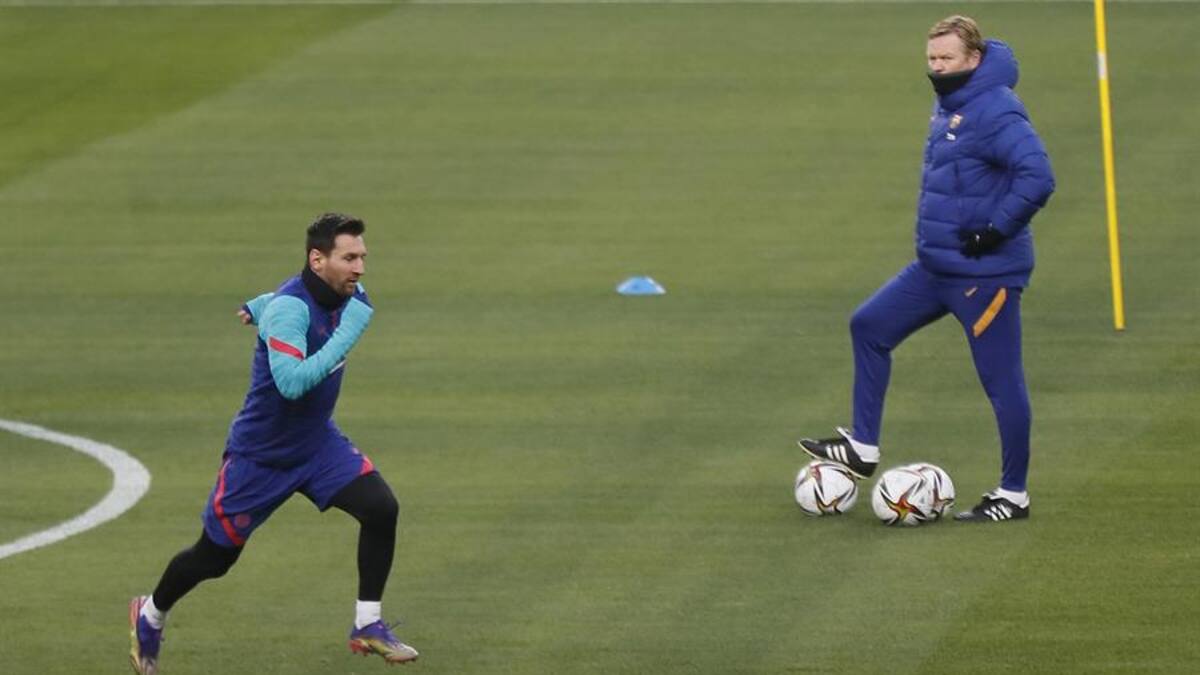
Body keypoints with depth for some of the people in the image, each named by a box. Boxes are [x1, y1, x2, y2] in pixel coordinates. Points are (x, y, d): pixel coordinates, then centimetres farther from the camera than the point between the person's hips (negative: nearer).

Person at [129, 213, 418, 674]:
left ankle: (368, 626, -5)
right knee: (214, 558, 9)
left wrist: (257, 308, 32)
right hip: (261, 456, -6)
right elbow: (292, 383, -43)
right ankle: (150, 616, 38)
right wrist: (347, 335, -42)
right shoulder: (290, 308, -30)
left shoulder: (347, 295, -6)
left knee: (380, 508, -17)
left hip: (318, 445, 6)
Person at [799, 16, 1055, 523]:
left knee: (1001, 381, -2)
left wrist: (996, 230, -24)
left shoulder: (995, 112, -19)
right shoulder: (946, 107, 11)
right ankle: (862, 449, 20)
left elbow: (1038, 177, -28)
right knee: (869, 327, 13)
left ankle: (1014, 495, 7)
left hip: (985, 272, -10)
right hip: (936, 267, 10)